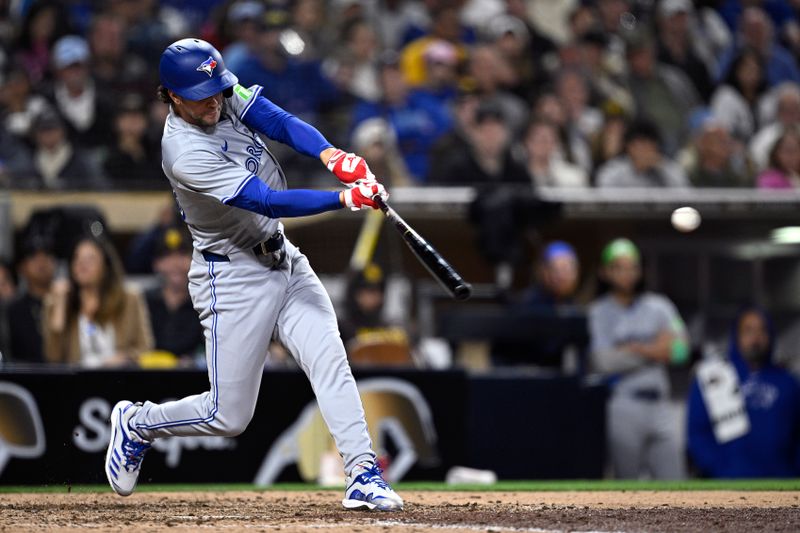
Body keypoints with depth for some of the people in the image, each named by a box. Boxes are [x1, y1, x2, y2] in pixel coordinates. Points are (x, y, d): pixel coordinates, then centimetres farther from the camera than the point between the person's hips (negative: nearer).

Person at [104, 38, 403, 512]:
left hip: (284, 260, 7)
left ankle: (363, 478, -11)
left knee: (330, 362, -9)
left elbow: (283, 123, -10)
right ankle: (136, 424, 24)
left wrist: (333, 156, -29)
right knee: (228, 416, -1)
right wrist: (345, 199, -34)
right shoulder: (185, 153, -26)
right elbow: (268, 202, -29)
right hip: (235, 276, -7)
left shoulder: (226, 94, -4)